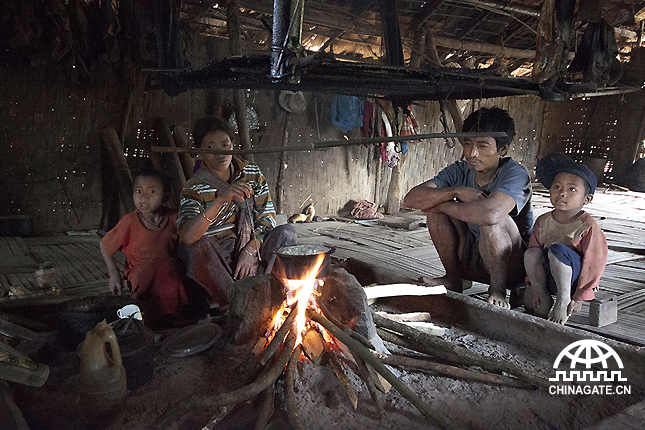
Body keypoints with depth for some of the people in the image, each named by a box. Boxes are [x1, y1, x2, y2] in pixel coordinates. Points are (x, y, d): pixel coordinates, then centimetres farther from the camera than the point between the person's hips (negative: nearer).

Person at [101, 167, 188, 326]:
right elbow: (105, 246, 4)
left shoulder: (173, 218, -5)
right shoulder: (129, 222, -10)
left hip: (169, 272, 2)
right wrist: (114, 273, 1)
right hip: (139, 275, -2)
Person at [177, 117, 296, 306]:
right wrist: (221, 200, -39)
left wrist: (250, 250, -15)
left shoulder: (251, 172, 2)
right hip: (214, 260, -3)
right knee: (198, 246, -35)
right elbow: (187, 236, -29)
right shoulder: (194, 189, -11)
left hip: (251, 248, 3)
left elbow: (267, 216, 1)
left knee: (287, 232, -22)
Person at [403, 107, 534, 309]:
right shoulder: (460, 171, -5)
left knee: (493, 219, -35)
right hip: (474, 259, 6)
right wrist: (456, 191, -28)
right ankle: (453, 278, 3)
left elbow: (490, 213, -44)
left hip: (514, 265, -5)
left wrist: (442, 205, -28)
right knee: (437, 202, -10)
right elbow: (412, 198, -16)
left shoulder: (516, 174, -21)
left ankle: (498, 288, -10)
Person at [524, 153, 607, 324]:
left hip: (572, 280, -5)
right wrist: (532, 285, -1)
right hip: (547, 276, 5)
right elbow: (534, 247, 5)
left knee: (557, 250, -30)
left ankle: (563, 301, -15)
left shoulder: (587, 226, -14)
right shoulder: (542, 222, 1)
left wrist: (578, 297, -13)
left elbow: (592, 264, -13)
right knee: (531, 253, -21)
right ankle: (544, 299, -6)